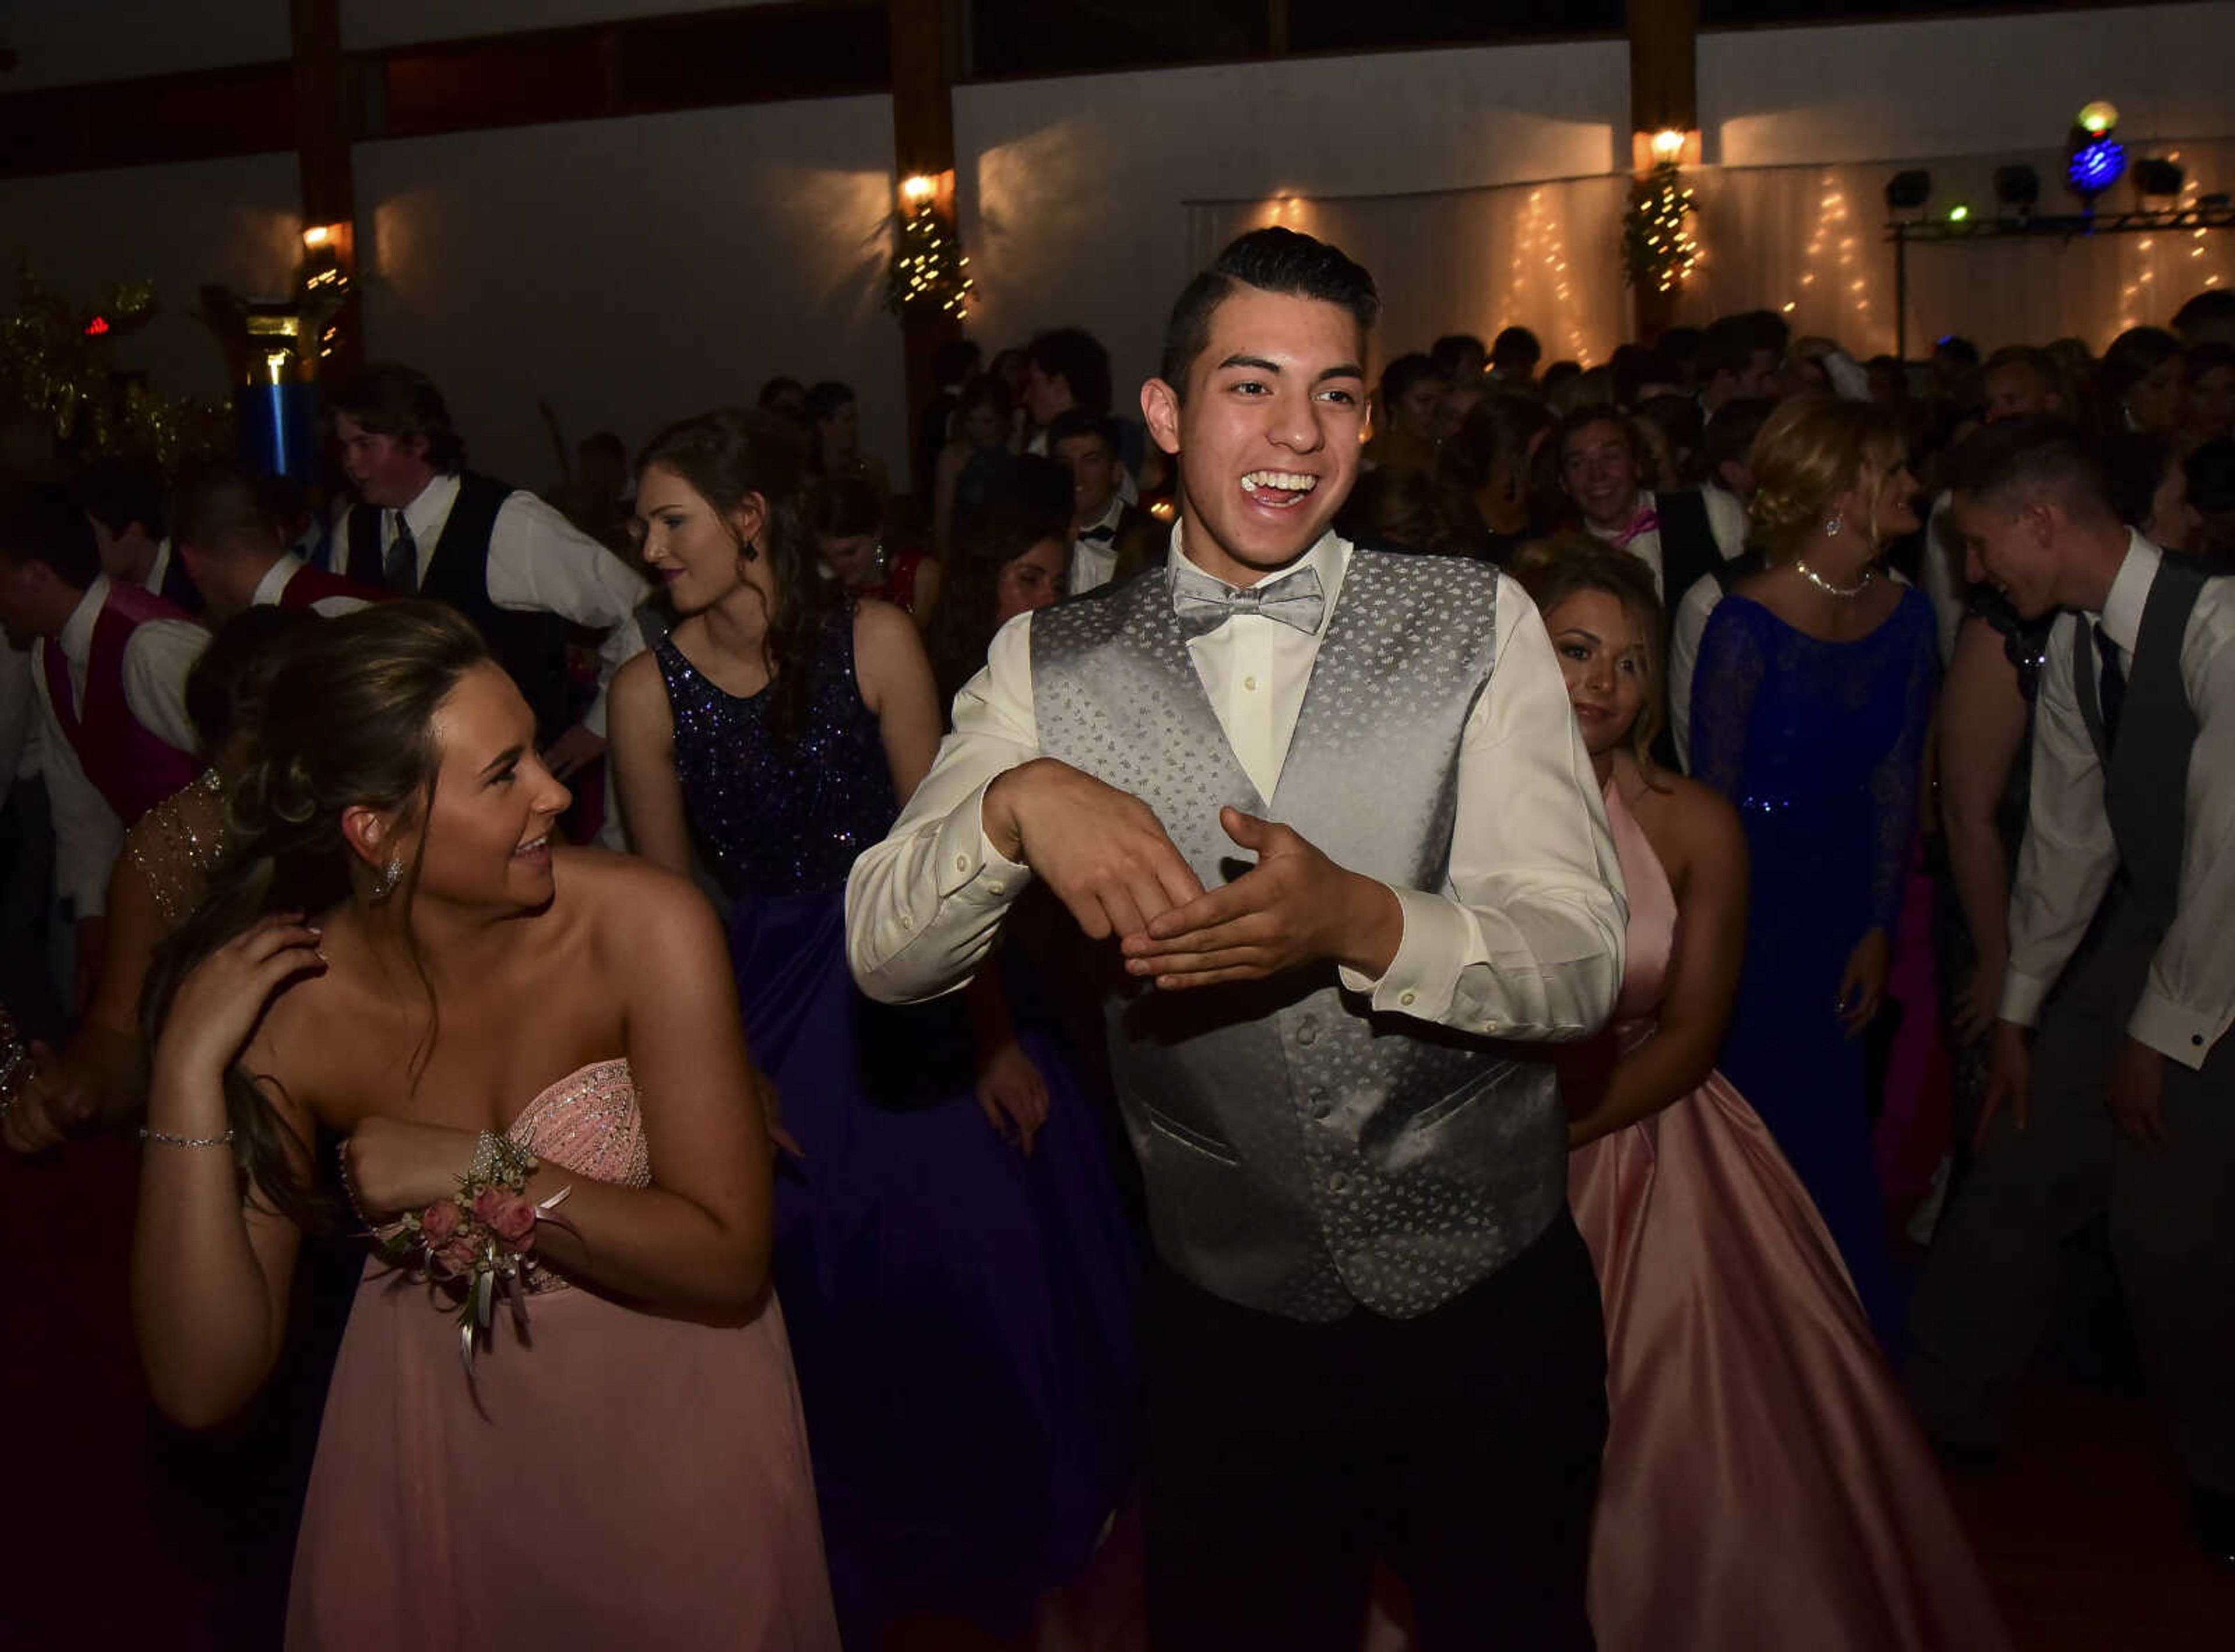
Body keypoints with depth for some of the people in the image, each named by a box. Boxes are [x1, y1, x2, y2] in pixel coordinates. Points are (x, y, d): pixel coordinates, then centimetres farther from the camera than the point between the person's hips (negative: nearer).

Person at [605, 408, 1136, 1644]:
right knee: (819, 1301, 9)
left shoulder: (874, 640, -10)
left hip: (905, 990, 0)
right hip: (768, 1012, 1)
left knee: (969, 1263, 8)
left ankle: (996, 1545, 37)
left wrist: (993, 1032, -11)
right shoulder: (650, 690, -7)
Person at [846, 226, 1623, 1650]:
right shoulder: (1055, 667, -3)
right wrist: (1016, 804, -29)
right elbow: (884, 954, -9)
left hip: (1493, 1309, 0)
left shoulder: (1480, 625, -6)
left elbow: (1583, 959, -13)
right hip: (1229, 1329, 1)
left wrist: (1362, 921, -33)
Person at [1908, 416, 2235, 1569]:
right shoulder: (2073, 644, 0)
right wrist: (2019, 1010, 9)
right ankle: (1948, 1413, 25)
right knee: (2020, 1166, 8)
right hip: (2142, 925, 7)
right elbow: (2067, 836, 6)